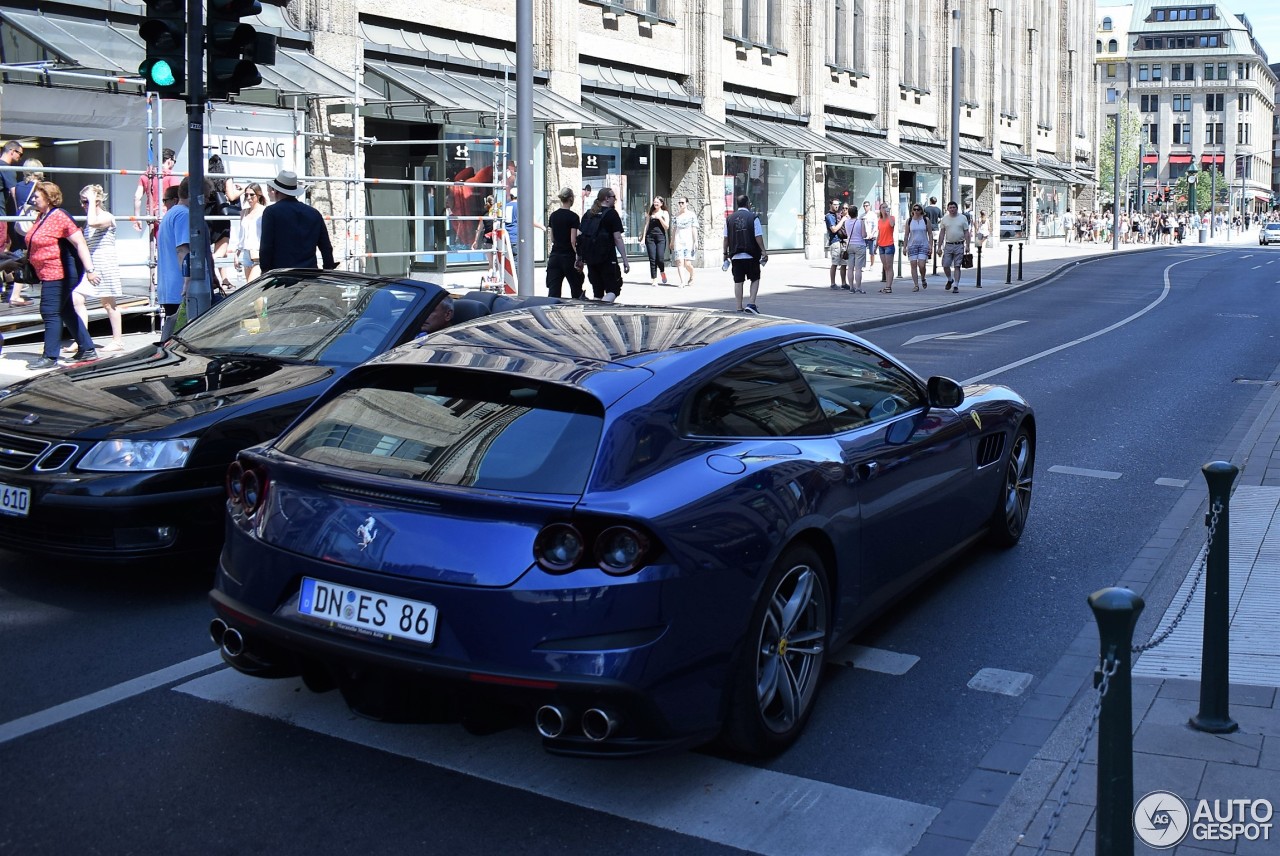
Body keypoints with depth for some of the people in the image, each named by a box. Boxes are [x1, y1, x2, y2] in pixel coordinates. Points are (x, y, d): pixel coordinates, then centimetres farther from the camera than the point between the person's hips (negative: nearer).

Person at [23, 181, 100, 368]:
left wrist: (89, 270, -26)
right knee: (66, 311, 14)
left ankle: (50, 357, -2)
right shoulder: (41, 216, 12)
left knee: (51, 313, -7)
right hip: (49, 274, 10)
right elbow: (32, 239, 32)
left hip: (58, 273, -10)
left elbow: (80, 243, -22)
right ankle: (87, 349, 22)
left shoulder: (59, 216, -16)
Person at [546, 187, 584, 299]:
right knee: (576, 290, 10)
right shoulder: (573, 216, -10)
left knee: (553, 291, -1)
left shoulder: (553, 215, 7)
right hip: (568, 256, -5)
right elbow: (573, 240, -15)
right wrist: (579, 258, -11)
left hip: (554, 256, 5)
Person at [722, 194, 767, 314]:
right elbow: (758, 236, -8)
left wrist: (725, 253, 13)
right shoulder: (753, 217, -5)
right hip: (751, 255, -3)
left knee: (738, 281, 7)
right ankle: (751, 303, -3)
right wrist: (764, 251, -5)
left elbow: (726, 238, 6)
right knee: (755, 279, 10)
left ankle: (739, 307, 8)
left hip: (735, 256, 3)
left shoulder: (729, 218, 5)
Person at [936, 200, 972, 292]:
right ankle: (950, 280, 28)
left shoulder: (963, 218, 2)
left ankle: (956, 286, 0)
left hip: (959, 245, -2)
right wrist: (939, 247, 3)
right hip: (948, 245, 2)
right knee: (945, 265, 0)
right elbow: (942, 234, 8)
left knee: (957, 266, -3)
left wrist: (967, 246, -5)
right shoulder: (944, 219, 6)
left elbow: (966, 233, 2)